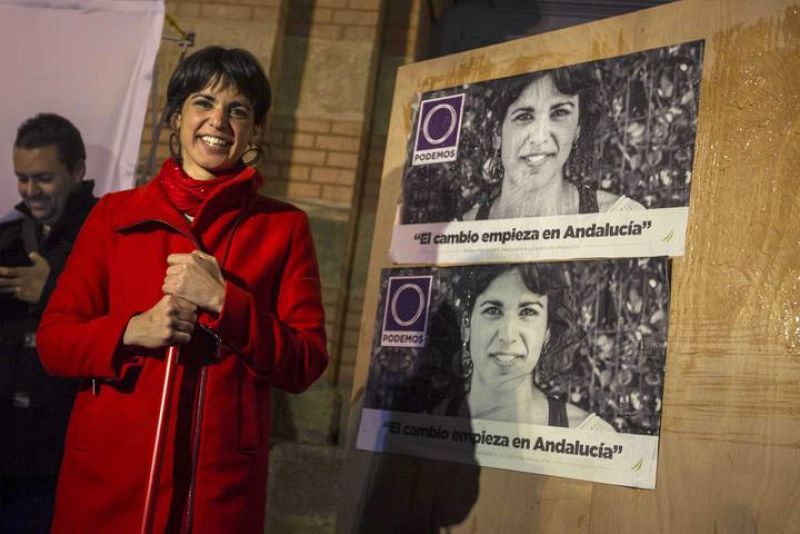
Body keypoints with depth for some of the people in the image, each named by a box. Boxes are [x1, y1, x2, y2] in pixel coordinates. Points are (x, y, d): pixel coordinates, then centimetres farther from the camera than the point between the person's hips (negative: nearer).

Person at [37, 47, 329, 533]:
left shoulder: (284, 228, 3)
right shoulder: (115, 214, 5)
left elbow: (306, 365, -3)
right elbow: (53, 341, 3)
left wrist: (224, 301, -16)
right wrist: (132, 331, -15)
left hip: (223, 483, 0)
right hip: (106, 473, 1)